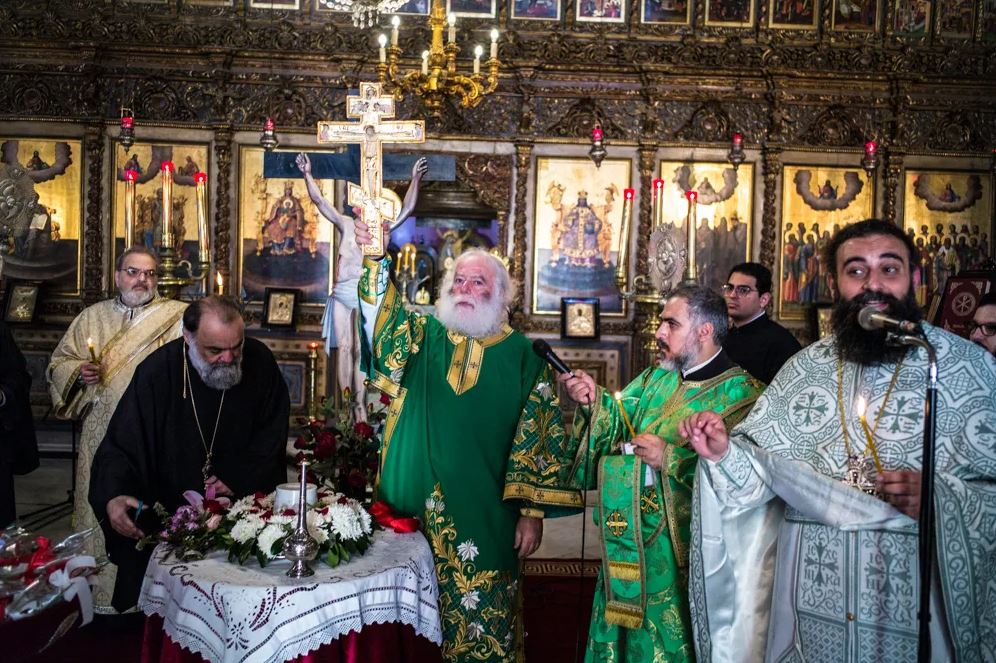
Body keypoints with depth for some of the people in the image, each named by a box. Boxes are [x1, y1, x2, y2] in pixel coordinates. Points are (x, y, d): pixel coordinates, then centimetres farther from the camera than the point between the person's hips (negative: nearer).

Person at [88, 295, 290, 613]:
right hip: (170, 511, -1)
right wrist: (113, 496, -29)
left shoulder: (260, 361, -11)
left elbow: (273, 432, 2)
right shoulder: (157, 371, -15)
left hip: (247, 504, 1)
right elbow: (120, 446, -12)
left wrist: (239, 477, -7)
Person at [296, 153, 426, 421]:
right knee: (343, 347, 3)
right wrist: (307, 174, 4)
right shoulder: (345, 225, 12)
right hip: (341, 294, 3)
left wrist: (415, 180, -9)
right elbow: (319, 201, 11)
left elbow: (406, 209, 0)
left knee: (360, 350, -5)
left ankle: (360, 406, -3)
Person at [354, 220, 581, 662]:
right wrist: (374, 258, -29)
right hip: (416, 509, 2)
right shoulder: (423, 337, 5)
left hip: (485, 516, -2)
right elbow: (382, 317, -13)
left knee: (482, 617, 8)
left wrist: (533, 512, -6)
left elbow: (539, 437, -2)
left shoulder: (522, 356, 0)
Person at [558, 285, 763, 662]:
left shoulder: (741, 394, -13)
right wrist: (595, 401, -12)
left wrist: (670, 458, -23)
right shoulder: (656, 377, 8)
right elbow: (622, 424, 6)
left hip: (680, 553, -6)